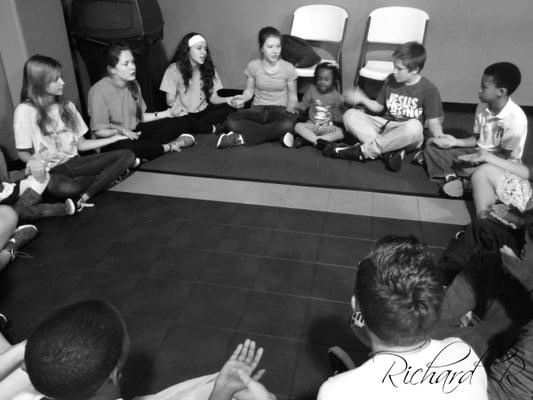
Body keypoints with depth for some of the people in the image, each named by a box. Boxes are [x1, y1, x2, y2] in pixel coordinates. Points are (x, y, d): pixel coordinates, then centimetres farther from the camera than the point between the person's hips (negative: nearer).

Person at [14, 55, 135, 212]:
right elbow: (22, 151, -2)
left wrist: (114, 138, 7)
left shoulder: (66, 106, 11)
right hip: (50, 171, -6)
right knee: (64, 187, -43)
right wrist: (32, 161, -26)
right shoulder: (25, 110, -6)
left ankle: (85, 196, -29)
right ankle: (111, 173, -13)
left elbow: (80, 144, 12)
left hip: (74, 163, 6)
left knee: (127, 155, -14)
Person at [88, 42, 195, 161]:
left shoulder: (133, 85, 5)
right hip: (113, 139, -7)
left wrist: (164, 114, 2)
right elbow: (99, 131, -15)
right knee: (125, 147, -45)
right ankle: (168, 146, -19)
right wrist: (121, 131, -30)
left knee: (179, 123, -4)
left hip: (135, 132, 7)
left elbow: (139, 116, 12)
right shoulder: (99, 91, -18)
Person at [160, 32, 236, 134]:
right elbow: (170, 100, -6)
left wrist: (227, 99, -24)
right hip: (184, 114, -3)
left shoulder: (209, 69, 3)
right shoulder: (174, 69, -8)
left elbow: (213, 97, -2)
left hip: (203, 111, 3)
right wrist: (176, 108, -29)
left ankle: (198, 125, -20)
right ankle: (213, 129, -19)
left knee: (229, 108, -21)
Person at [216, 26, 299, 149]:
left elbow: (292, 95, 6)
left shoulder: (288, 68, -2)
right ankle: (274, 133, -29)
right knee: (231, 120, -29)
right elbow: (249, 90, 9)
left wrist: (290, 110, -14)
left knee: (287, 124, -40)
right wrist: (242, 98, -14)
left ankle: (241, 138, -29)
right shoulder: (253, 66, 1)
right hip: (258, 109, 1)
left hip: (280, 110, 0)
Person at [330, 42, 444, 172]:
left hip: (407, 137, -4)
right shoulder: (390, 80, 5)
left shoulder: (428, 89, -7)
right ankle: (389, 151, -30)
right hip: (385, 126, 5)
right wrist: (363, 99, 0)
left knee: (414, 126, -41)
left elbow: (433, 122, -5)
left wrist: (439, 138, -22)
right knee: (350, 115, -15)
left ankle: (363, 151, -30)